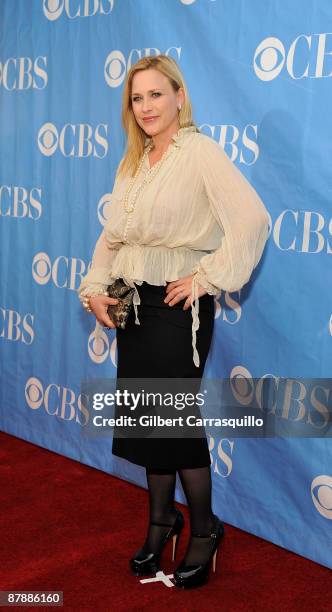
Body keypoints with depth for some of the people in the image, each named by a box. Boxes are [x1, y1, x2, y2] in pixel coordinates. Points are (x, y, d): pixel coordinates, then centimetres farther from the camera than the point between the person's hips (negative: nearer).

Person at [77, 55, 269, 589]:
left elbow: (253, 219, -23)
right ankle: (161, 519, 31)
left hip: (178, 304, -7)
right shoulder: (133, 162, 13)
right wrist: (95, 289, 1)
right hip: (132, 303, 7)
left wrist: (208, 277, -19)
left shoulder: (201, 150, -11)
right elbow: (112, 234, 13)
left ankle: (204, 528, 21)